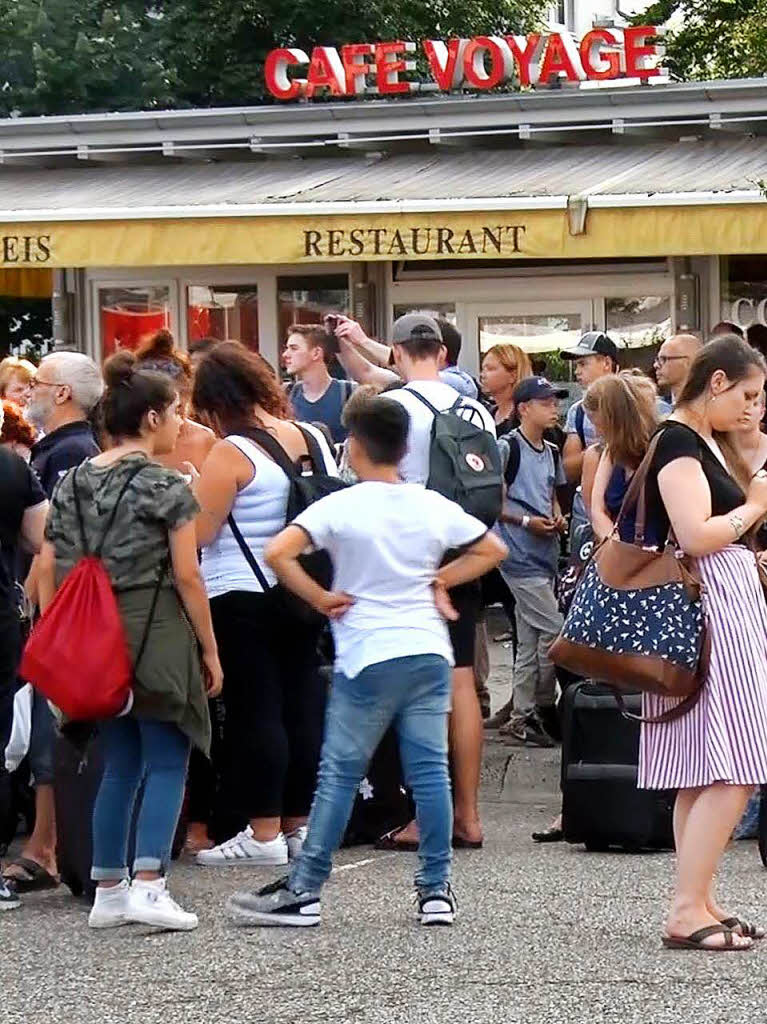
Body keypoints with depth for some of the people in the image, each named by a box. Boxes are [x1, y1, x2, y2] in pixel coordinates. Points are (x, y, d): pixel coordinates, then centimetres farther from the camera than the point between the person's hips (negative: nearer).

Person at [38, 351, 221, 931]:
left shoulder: (74, 483, 9)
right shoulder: (166, 486, -8)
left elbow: (50, 569, 7)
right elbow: (186, 575, -9)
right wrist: (209, 649, -2)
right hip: (157, 635, -6)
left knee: (120, 765, 14)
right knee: (166, 764, 0)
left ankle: (108, 893, 15)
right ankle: (148, 887, -9)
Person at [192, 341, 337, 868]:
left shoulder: (231, 454, -15)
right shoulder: (314, 440, 6)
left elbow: (198, 532, -14)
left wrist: (192, 489, 3)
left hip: (242, 599, -7)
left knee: (254, 709, -2)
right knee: (302, 703, 10)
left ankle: (263, 831, -1)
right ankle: (299, 824, 17)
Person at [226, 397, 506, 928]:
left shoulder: (341, 506, -7)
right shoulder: (433, 506, 6)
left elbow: (278, 553, -18)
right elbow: (492, 549, 15)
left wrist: (321, 599, -7)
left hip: (369, 656, -4)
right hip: (429, 650, 4)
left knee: (339, 773, 1)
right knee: (429, 769, 5)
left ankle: (304, 890, 4)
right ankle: (437, 889, 6)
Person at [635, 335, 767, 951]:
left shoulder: (709, 443, 19)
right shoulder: (678, 444, -13)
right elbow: (695, 536, -22)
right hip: (707, 605, -11)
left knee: (705, 772, 9)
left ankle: (698, 903, 11)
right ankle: (687, 911, -15)